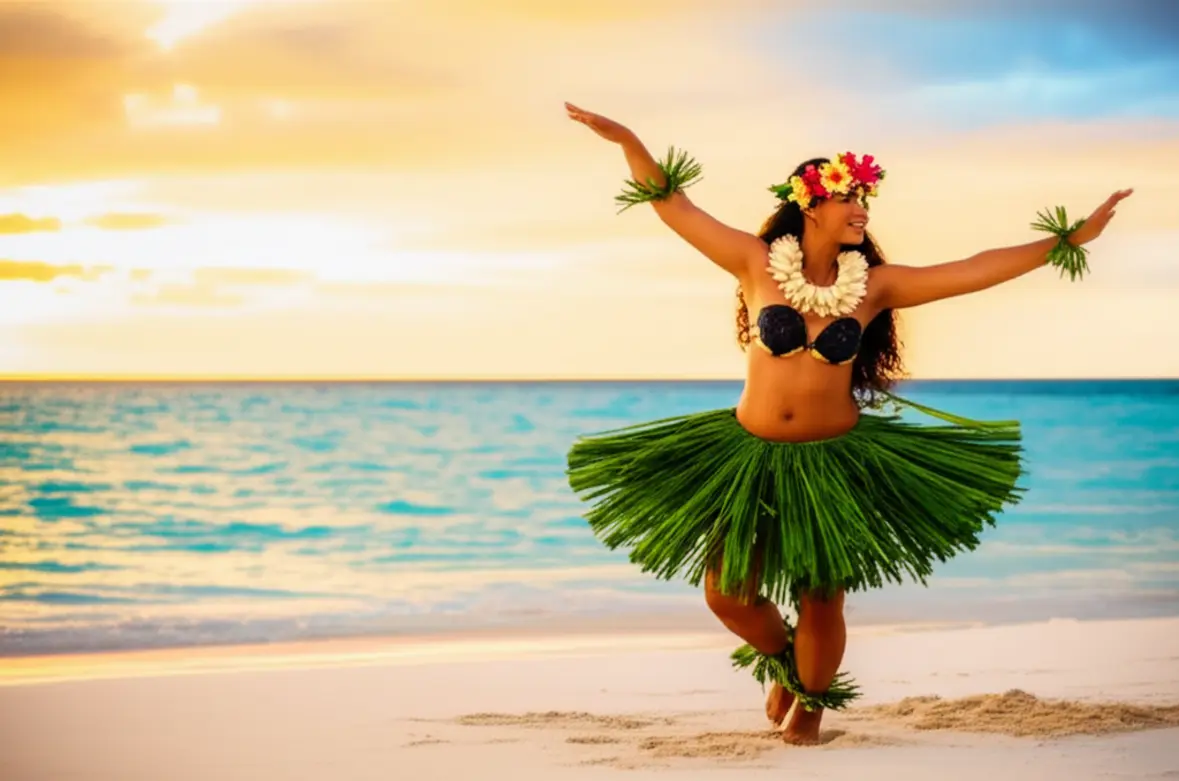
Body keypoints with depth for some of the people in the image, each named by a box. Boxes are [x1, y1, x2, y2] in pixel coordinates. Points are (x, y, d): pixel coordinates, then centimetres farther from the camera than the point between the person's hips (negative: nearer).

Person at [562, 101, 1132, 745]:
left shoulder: (874, 284, -4)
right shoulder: (758, 263, -7)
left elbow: (976, 272, -5)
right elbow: (675, 209, -7)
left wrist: (1070, 238, -8)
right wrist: (626, 141, -16)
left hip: (836, 462, 0)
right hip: (752, 456, 0)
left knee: (821, 600, 4)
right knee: (727, 593, 3)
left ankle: (811, 704, 34)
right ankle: (782, 660, 38)